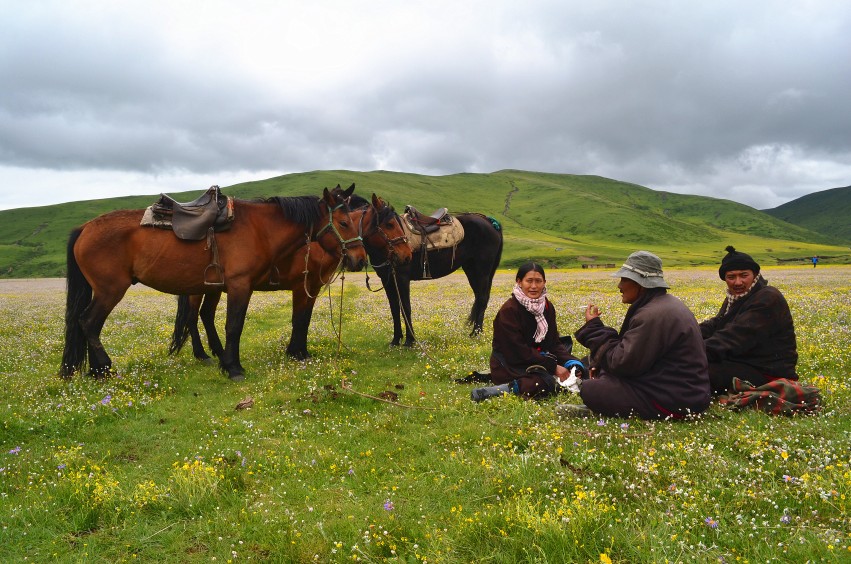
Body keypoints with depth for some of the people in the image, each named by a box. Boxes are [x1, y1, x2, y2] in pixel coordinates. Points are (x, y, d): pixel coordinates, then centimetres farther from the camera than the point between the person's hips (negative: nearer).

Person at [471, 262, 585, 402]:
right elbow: (519, 350, -21)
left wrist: (571, 362, -14)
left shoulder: (547, 307, 5)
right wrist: (553, 366, -21)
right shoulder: (509, 310, -17)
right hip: (509, 364, -8)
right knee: (547, 383, -31)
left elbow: (554, 342, 5)